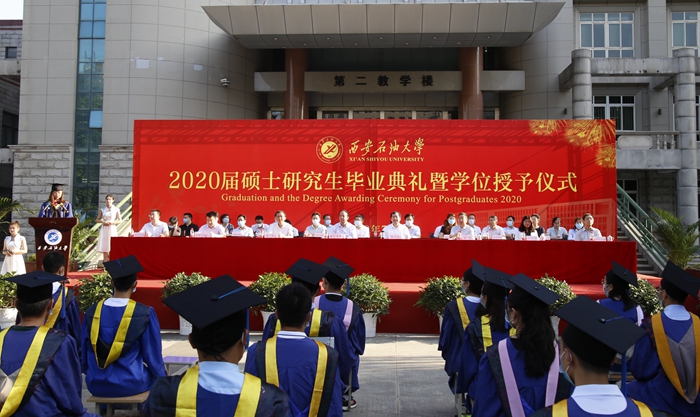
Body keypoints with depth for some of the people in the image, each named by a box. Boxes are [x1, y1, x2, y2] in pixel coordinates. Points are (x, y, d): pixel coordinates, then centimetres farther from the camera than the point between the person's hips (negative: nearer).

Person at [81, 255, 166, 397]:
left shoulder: (92, 311, -5)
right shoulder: (145, 313, -15)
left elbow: (84, 352, 6)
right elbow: (153, 355, -7)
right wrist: (162, 376, 13)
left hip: (96, 385, 3)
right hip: (131, 384, -3)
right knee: (157, 376, 30)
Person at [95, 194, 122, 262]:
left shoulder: (116, 209, 3)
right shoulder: (102, 210, 8)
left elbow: (120, 220, 3)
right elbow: (97, 220, 11)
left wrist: (112, 222, -12)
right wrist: (102, 221, -8)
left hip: (112, 229, -2)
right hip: (104, 230, 2)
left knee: (112, 250, -5)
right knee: (104, 250, -3)